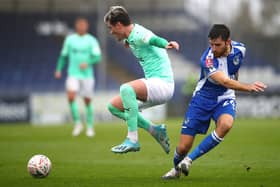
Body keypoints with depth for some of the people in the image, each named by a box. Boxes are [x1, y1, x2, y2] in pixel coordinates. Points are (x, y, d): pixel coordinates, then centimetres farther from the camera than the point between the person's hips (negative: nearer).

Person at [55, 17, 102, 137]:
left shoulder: (91, 40, 0)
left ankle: (90, 127, 19)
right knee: (71, 97, -20)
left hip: (87, 75, -1)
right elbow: (64, 55, 16)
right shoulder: (70, 39, 7)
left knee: (87, 101, 4)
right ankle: (77, 123, -6)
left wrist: (87, 63, -26)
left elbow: (97, 57, -9)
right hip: (73, 74, 1)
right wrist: (59, 69, 7)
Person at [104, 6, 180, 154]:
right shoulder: (132, 37, 14)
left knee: (126, 89, -35)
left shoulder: (138, 35, -15)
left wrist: (166, 44, -56)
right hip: (154, 85, 11)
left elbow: (153, 39, -36)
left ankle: (132, 140, -31)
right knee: (114, 106, 10)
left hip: (162, 83, -11)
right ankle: (155, 130, 8)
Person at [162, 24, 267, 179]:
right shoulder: (207, 60, -27)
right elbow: (225, 82, -39)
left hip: (224, 99, 3)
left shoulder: (239, 49, -10)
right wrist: (248, 87, -52)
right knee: (183, 147, -5)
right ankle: (176, 169, 33)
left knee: (225, 124, -34)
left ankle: (190, 159, -19)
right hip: (203, 99, -3)